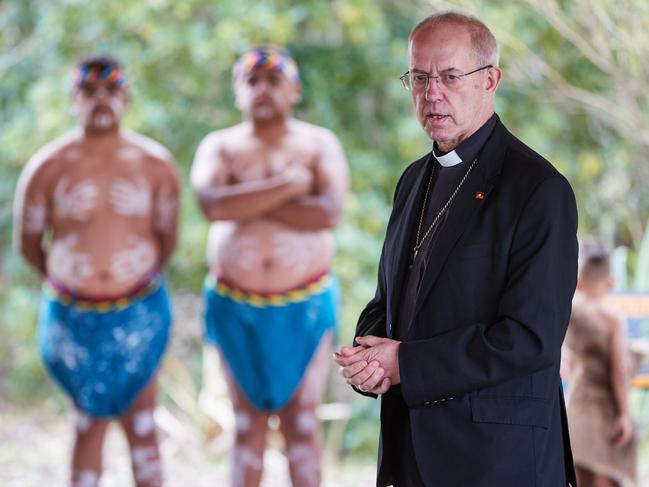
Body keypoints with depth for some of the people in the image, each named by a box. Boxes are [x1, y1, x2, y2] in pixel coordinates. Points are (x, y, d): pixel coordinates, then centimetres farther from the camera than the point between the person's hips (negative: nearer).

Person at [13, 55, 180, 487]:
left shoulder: (155, 164, -3)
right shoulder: (49, 167, -7)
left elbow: (167, 238, 9)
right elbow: (28, 241, 4)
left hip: (139, 313, 1)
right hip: (74, 317, 0)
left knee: (141, 426, 5)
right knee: (90, 424, 9)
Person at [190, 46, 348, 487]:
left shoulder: (320, 145, 0)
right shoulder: (220, 148, 2)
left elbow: (328, 213, -18)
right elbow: (213, 204, -20)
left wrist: (249, 207, -15)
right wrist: (288, 186, -19)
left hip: (304, 307, -1)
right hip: (238, 308, 1)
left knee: (302, 422, 0)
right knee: (248, 424, 5)